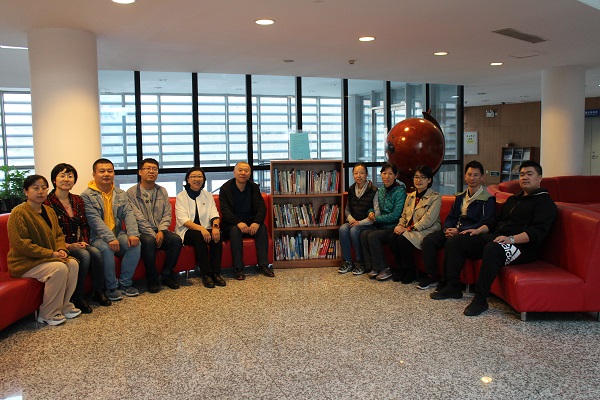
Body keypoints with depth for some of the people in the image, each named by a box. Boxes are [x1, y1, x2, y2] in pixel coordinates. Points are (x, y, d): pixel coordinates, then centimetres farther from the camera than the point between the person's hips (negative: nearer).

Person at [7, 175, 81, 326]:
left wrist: (61, 249, -6)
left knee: (73, 264, -16)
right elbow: (21, 244, -21)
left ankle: (64, 305, 0)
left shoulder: (49, 211, 11)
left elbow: (59, 234, 17)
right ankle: (47, 314, -13)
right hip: (25, 262, -7)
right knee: (59, 269, -29)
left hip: (49, 257, 8)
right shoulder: (18, 213, -15)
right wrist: (51, 253, -21)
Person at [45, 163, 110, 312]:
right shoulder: (48, 203, -8)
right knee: (84, 255, -29)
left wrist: (84, 242, -3)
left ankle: (99, 292, -9)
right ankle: (77, 297, -17)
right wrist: (67, 246, -19)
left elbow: (84, 225, 15)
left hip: (78, 244, 5)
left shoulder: (77, 200, 11)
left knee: (96, 252, -23)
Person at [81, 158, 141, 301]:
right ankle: (111, 287, -17)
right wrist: (110, 238, -29)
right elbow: (95, 220, -16)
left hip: (118, 234, 5)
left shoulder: (120, 194, 12)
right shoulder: (87, 196, -5)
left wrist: (133, 233, -19)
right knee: (106, 248, -35)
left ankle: (126, 283, -8)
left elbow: (128, 214, 0)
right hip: (97, 237, -4)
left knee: (135, 244, -23)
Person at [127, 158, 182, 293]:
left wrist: (161, 231, -11)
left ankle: (167, 275, -8)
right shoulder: (132, 192, -2)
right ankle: (152, 279, -18)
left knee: (176, 239, -24)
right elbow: (138, 218, -11)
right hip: (142, 232, -4)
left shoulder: (162, 191, 14)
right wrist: (153, 235, -17)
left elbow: (167, 214, 7)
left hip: (159, 231, 4)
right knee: (149, 241, -36)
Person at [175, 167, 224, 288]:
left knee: (217, 235, -28)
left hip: (205, 229, 3)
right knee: (198, 236, -35)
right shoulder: (181, 197, 0)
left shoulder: (208, 195, 13)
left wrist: (215, 226, -23)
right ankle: (206, 274, -30)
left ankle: (216, 272, -23)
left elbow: (214, 214, 1)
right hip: (187, 231, -3)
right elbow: (183, 220, -13)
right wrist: (201, 228, -29)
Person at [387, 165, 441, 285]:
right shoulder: (410, 196, 18)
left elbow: (428, 220, -14)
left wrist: (408, 229, -20)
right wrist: (400, 226, -6)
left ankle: (410, 271, -11)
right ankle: (401, 268, -5)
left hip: (426, 231, -6)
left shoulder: (435, 198, -4)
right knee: (391, 237, -23)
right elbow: (404, 215, 18)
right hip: (409, 229, 6)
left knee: (403, 238, -31)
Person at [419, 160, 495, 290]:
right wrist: (447, 229, -4)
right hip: (453, 231, 7)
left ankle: (447, 282, -20)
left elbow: (484, 224, -12)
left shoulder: (487, 199, -2)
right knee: (429, 239, -17)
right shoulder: (460, 197, 20)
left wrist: (459, 231, -19)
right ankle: (431, 276, -8)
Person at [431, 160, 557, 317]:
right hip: (495, 238, 9)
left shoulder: (544, 202, 1)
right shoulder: (513, 199, 28)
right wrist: (479, 230, 13)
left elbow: (538, 231, -15)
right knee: (454, 242, -2)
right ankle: (453, 287, -2)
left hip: (522, 245, -9)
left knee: (492, 249, -41)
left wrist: (511, 239, -29)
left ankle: (480, 298, -32)